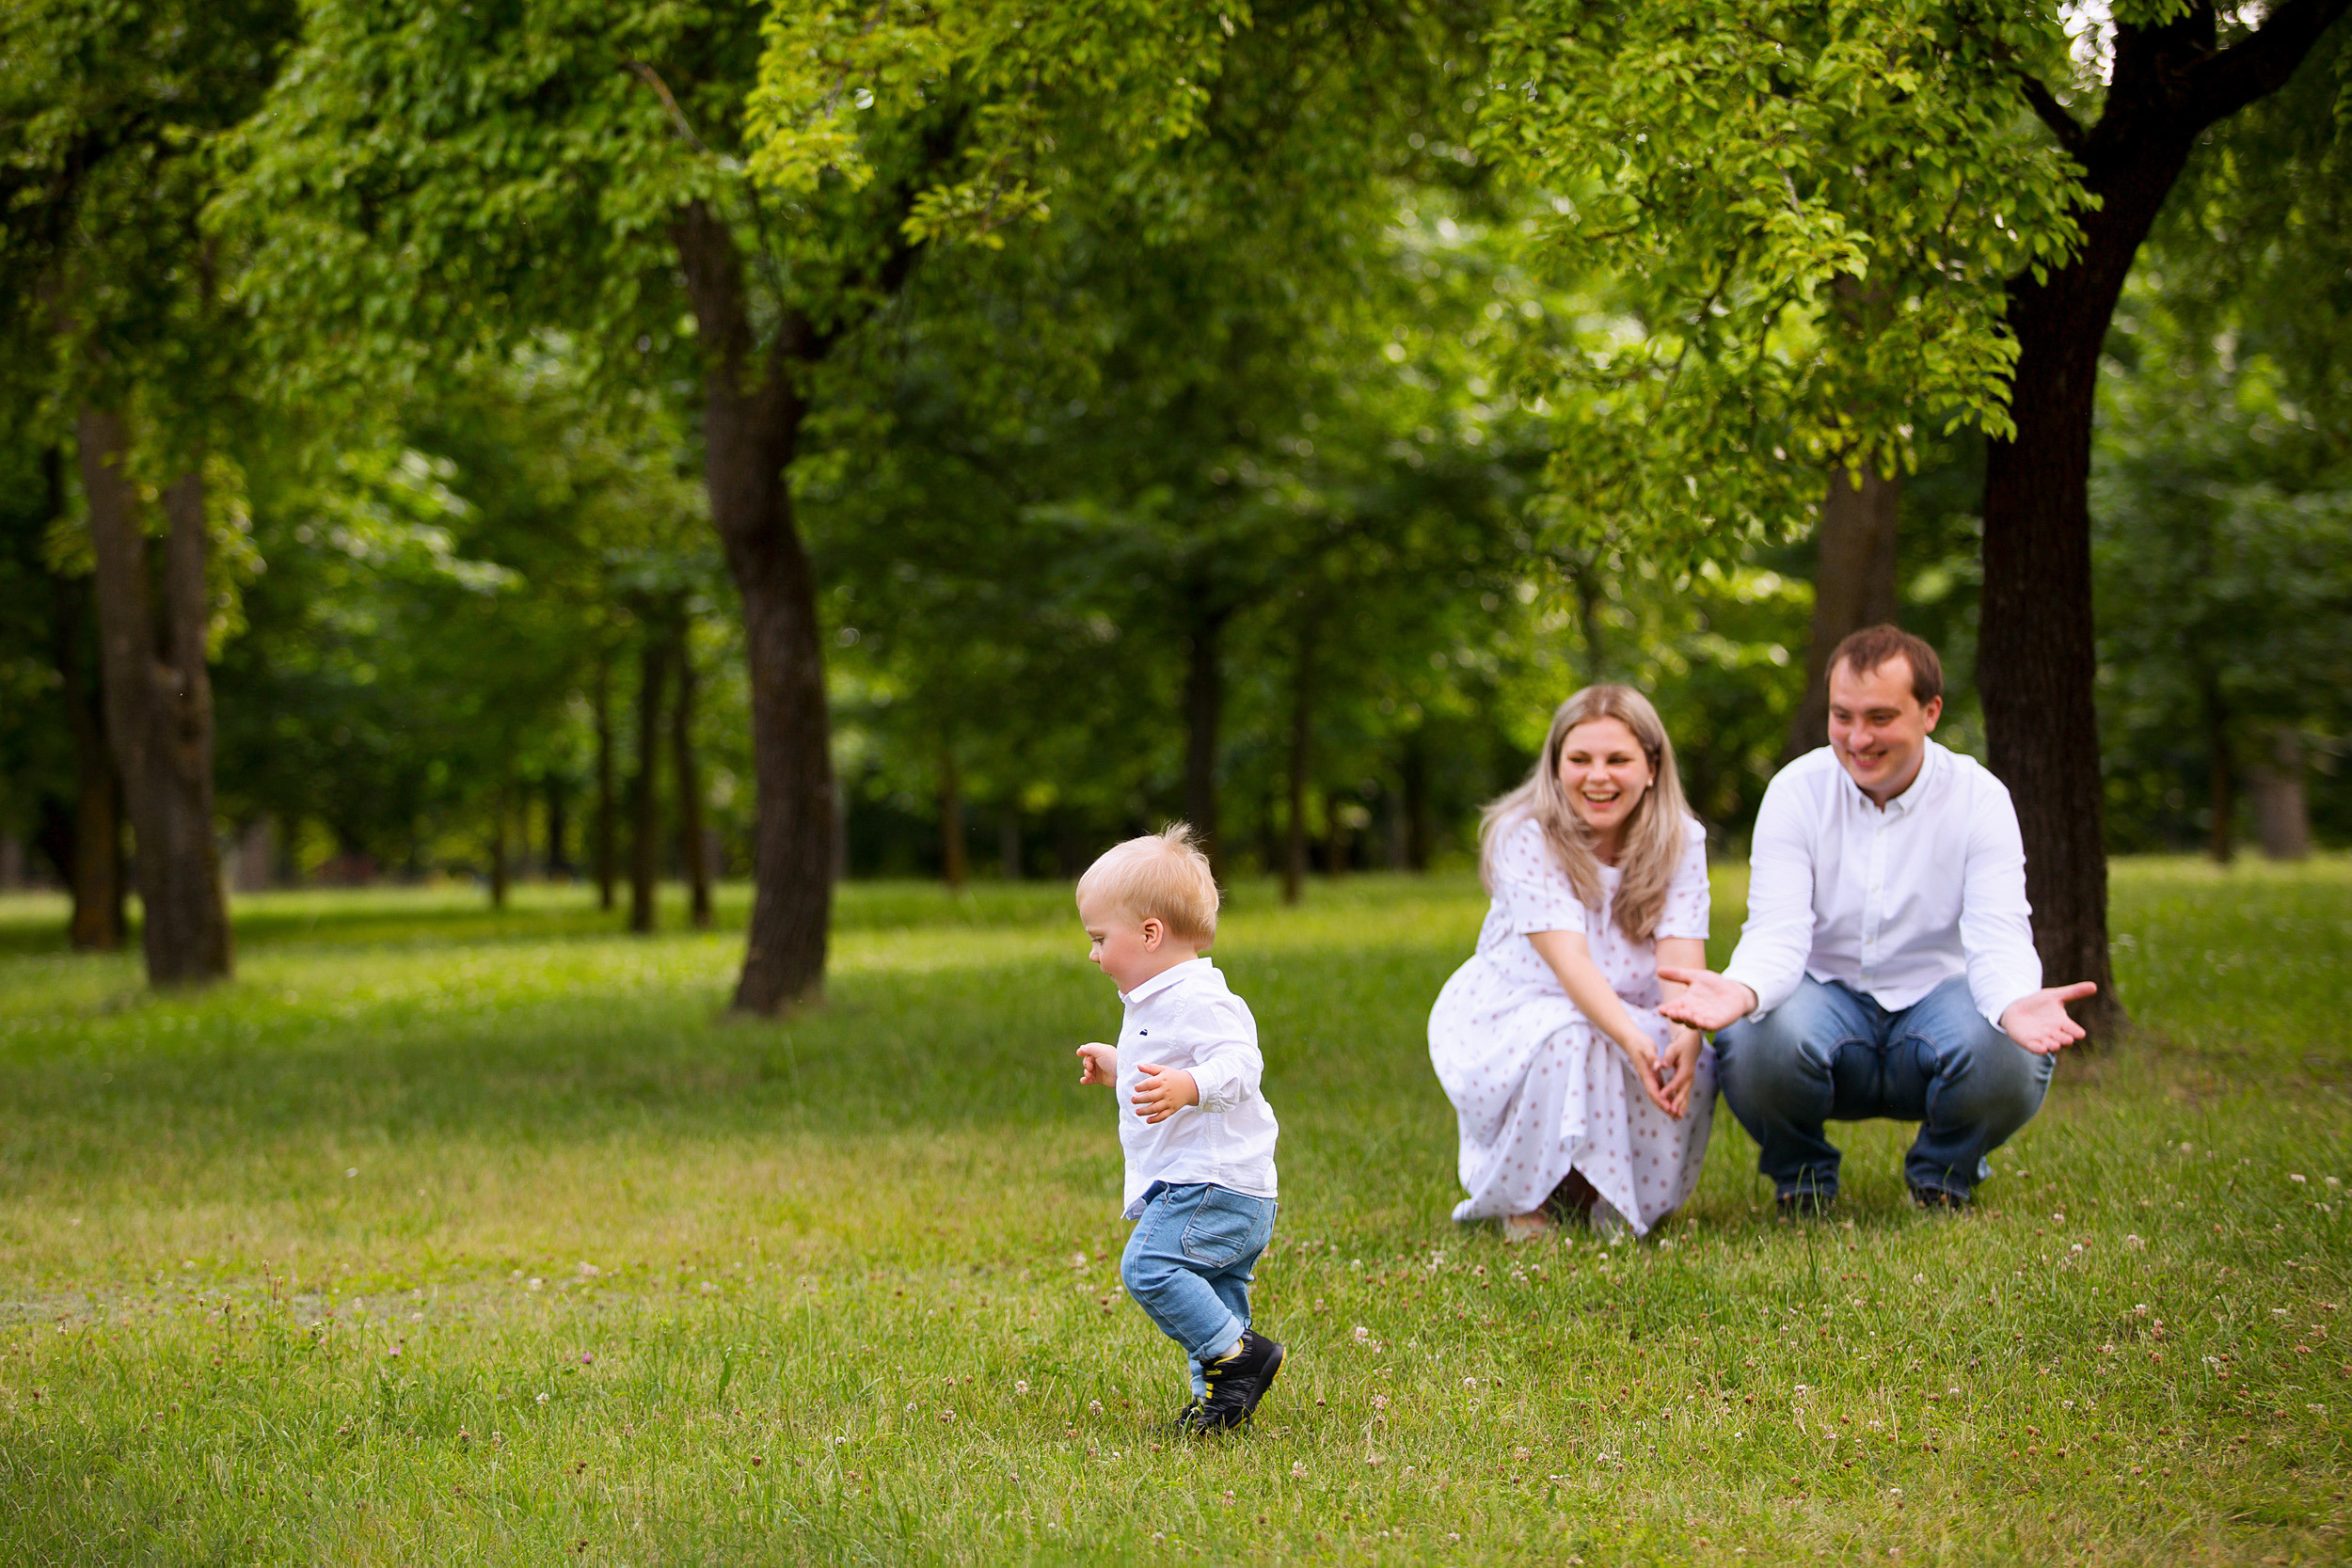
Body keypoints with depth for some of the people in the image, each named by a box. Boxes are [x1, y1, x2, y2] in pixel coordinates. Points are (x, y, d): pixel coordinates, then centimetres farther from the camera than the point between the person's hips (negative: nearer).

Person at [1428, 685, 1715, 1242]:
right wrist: (1630, 1039, -46)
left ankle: (1615, 1202, 0)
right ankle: (1523, 1198, -10)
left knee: (1691, 1069, -27)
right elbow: (1568, 957, -30)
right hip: (1512, 1016, -3)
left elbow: (1681, 956, -21)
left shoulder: (1679, 842, -7)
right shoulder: (1526, 837, -18)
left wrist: (1687, 1033, -43)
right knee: (1572, 1041, -36)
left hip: (1633, 1020, 3)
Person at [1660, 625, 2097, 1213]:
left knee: (2010, 1060, -33)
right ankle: (1800, 1176, 2)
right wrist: (1742, 989, -43)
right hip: (1827, 995, 0)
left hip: (1935, 993, 0)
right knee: (1755, 1044, -35)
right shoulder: (1796, 791, -8)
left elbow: (1999, 938, -18)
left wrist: (2014, 1004, -45)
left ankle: (1944, 1175, 3)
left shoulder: (1980, 799, -8)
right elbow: (1777, 933, -17)